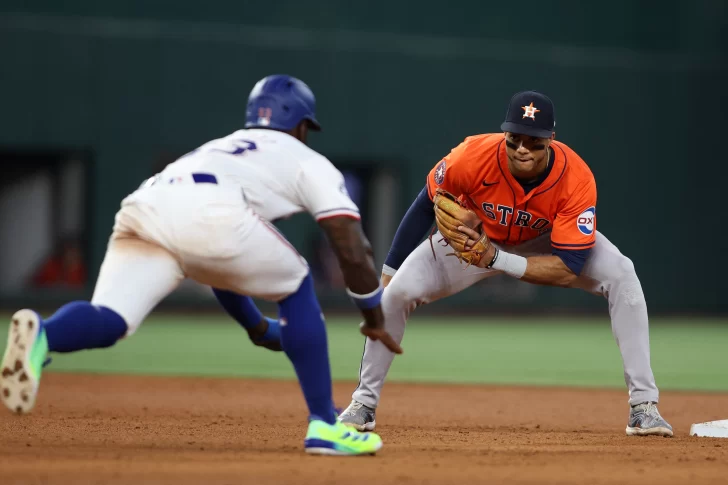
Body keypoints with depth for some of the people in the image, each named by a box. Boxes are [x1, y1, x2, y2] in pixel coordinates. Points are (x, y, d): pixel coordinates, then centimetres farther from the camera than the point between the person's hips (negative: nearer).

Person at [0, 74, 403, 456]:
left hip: (141, 208, 4)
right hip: (207, 214, -4)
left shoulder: (217, 149, 47)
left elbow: (219, 266, 52)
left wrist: (258, 326, 60)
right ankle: (325, 426, 15)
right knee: (295, 288, 20)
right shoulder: (306, 160, 30)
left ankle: (40, 334, -46)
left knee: (107, 322, -10)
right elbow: (352, 248, 19)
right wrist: (374, 319, 32)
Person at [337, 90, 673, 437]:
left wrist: (496, 259, -45)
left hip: (547, 241, 0)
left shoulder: (576, 179, -36)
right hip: (474, 235, 0)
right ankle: (363, 404, 4)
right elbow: (426, 207, -18)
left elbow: (567, 269, -36)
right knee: (399, 290, -18)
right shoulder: (474, 157, -36)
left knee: (621, 275, -24)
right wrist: (387, 275, -15)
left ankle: (643, 407, -19)